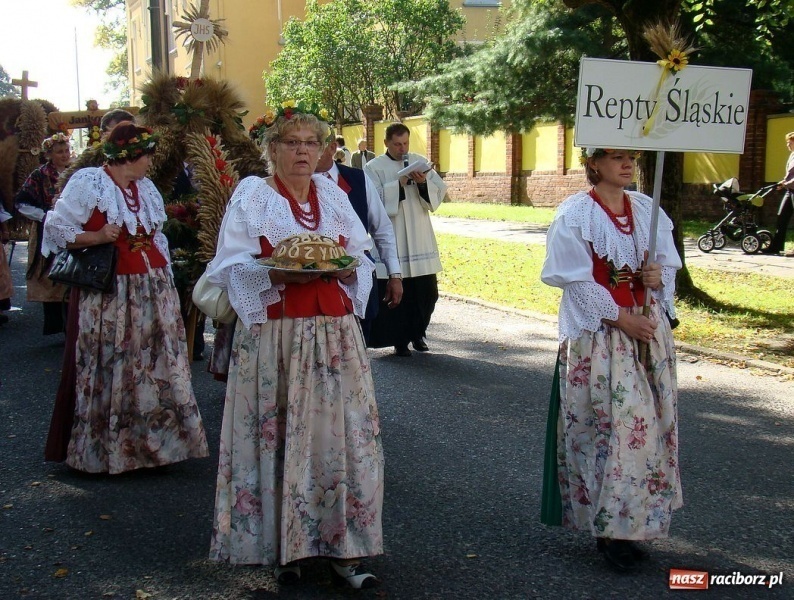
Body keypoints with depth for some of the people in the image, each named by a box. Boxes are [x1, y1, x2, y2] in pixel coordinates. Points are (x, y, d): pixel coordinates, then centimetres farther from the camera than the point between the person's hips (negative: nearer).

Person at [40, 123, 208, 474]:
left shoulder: (146, 188, 15)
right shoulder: (87, 183, -6)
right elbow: (55, 228, -6)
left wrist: (166, 285, 16)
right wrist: (97, 237, -20)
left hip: (152, 292, 7)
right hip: (107, 296, -6)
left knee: (155, 368, 7)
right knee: (107, 371, -1)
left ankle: (149, 442, 18)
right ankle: (100, 449, 13)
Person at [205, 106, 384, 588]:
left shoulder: (333, 195, 15)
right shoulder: (251, 196, 4)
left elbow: (364, 259, 14)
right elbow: (230, 267, -4)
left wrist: (344, 268, -8)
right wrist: (278, 273, -20)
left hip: (335, 333, 3)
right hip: (274, 335, -3)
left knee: (340, 431, 0)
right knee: (277, 435, -1)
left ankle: (342, 547, 8)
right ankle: (283, 547, 12)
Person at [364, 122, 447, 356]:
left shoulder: (421, 162, 10)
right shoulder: (374, 167, -2)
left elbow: (440, 192, 5)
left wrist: (424, 183, -14)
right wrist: (399, 184, -19)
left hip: (420, 240, 4)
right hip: (391, 242, -4)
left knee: (427, 291, 9)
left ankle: (417, 333, 29)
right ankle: (399, 339, 13)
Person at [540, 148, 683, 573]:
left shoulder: (647, 209, 9)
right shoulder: (575, 214, -7)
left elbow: (670, 264, 15)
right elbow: (576, 282, -11)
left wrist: (659, 276, -8)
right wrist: (621, 318, -16)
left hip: (649, 330, 6)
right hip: (597, 335, -6)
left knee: (650, 421, 5)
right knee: (614, 422, -7)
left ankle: (633, 522, 17)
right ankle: (609, 527, 6)